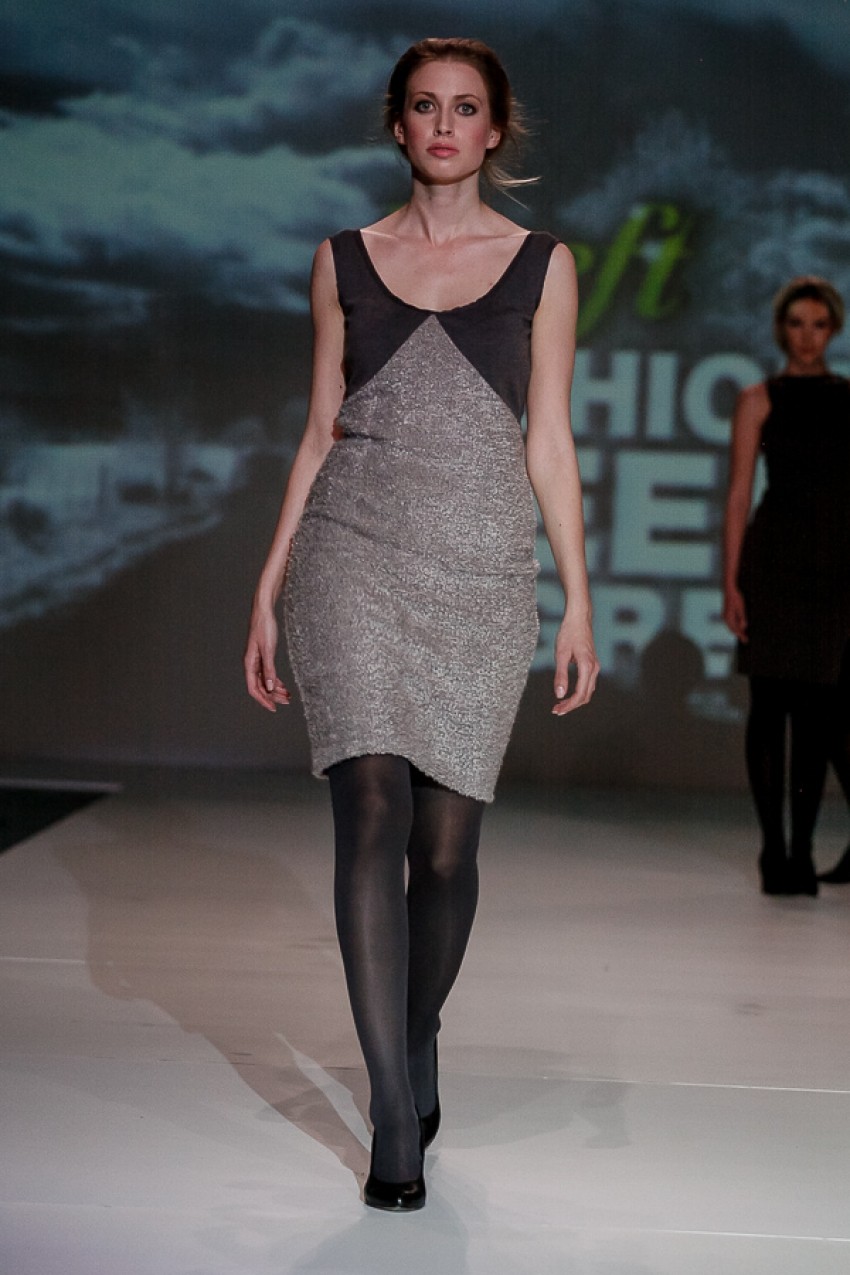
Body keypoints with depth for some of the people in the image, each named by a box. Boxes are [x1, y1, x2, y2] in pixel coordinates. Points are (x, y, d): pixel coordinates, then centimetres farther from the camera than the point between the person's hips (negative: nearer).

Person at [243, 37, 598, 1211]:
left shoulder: (542, 264, 8)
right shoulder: (345, 260, 11)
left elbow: (549, 442, 7)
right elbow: (319, 434, 12)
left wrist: (581, 604, 1)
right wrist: (269, 591, 7)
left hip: (481, 568, 0)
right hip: (355, 553, 0)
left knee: (446, 842, 2)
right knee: (374, 814, -13)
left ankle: (417, 1056, 28)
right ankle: (396, 1126, -8)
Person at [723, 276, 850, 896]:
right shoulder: (760, 399, 5)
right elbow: (739, 493, 0)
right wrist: (731, 581, -9)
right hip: (776, 557, -2)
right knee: (772, 703, -1)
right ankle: (775, 852, 6)